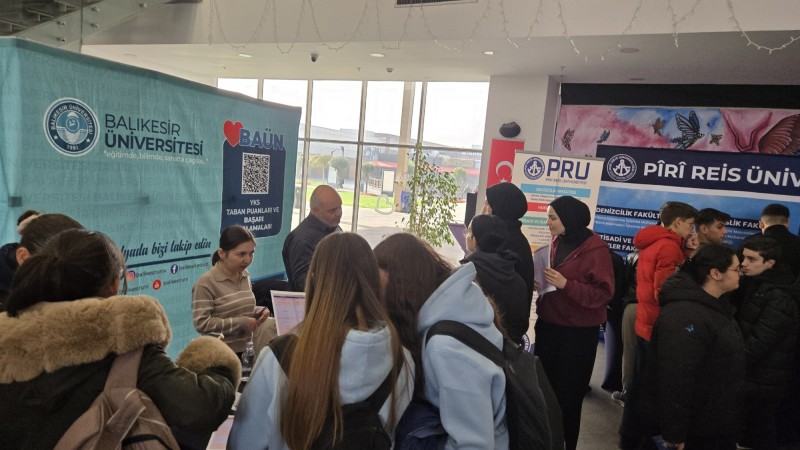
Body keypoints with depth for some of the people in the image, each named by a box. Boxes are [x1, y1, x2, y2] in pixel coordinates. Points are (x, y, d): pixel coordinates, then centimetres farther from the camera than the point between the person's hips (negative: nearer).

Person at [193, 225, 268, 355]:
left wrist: (257, 312, -3)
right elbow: (202, 323, -20)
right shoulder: (206, 282, -16)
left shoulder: (245, 276, 5)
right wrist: (241, 323, -20)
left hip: (245, 351, 6)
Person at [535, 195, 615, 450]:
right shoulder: (557, 242, 7)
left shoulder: (596, 250, -14)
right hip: (548, 325, 6)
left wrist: (566, 284, -26)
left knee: (568, 394, 4)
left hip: (578, 333, -6)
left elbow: (604, 294, -17)